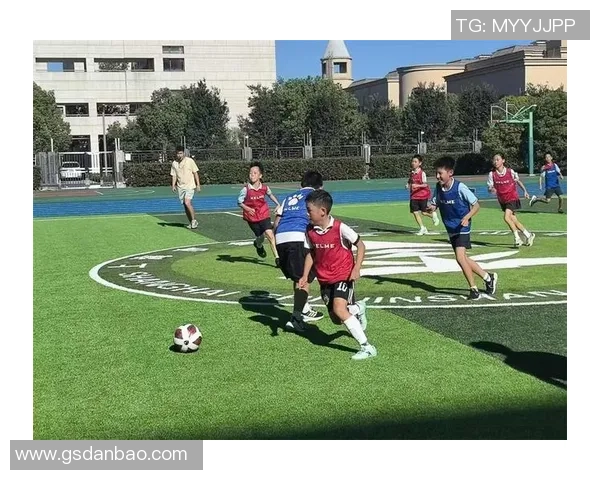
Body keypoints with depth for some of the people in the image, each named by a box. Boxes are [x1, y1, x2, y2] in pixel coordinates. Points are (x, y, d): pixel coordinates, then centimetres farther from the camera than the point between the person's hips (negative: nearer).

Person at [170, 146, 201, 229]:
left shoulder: (190, 161, -4)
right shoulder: (174, 163, 6)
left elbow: (195, 173, 0)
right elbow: (174, 175, 13)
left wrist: (198, 185, -4)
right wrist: (173, 185, -1)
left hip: (190, 186, -5)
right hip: (180, 187, 5)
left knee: (187, 203, -21)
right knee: (185, 205, 5)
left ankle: (194, 220, -8)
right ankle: (191, 223, 15)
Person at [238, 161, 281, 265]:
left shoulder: (264, 187, -8)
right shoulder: (246, 189, -17)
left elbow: (270, 194, 16)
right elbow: (239, 202, -8)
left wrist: (277, 204, 11)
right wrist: (247, 209, -25)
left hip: (264, 214, 1)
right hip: (251, 217, -1)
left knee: (270, 234, -14)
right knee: (260, 236, 8)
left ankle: (277, 257, -11)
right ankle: (259, 245, 48)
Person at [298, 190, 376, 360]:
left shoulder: (340, 228, -19)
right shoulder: (310, 231, -5)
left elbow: (360, 245, -8)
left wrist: (356, 268, -19)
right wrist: (305, 276, 0)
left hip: (343, 276, -6)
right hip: (324, 279, 6)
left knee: (339, 309, -28)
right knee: (336, 319, 11)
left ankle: (367, 347, -20)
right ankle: (358, 309, 46)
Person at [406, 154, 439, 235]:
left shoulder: (422, 173, -13)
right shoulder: (412, 172, 5)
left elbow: (425, 184, -17)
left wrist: (417, 186, -33)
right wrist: (408, 185, -3)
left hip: (423, 195, -5)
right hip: (414, 195, 5)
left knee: (424, 212, 1)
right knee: (415, 212, -1)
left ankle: (433, 215, 35)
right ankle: (422, 228, 11)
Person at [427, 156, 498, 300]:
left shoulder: (460, 187, -19)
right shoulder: (438, 187, -2)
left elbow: (476, 205, -13)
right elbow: (435, 204, 8)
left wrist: (466, 217, -28)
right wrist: (431, 208, -15)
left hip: (462, 228, -7)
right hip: (451, 229, 7)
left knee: (460, 257, -19)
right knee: (463, 259, 13)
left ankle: (474, 289, -5)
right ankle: (488, 277, 32)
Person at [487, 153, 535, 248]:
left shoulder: (510, 172, -10)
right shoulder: (492, 174, -7)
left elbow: (518, 181, 8)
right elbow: (489, 188, -7)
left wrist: (525, 191, 8)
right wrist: (491, 190, -30)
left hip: (512, 198, -4)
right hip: (503, 201, 4)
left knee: (506, 217, -22)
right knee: (514, 221, 10)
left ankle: (517, 238, -9)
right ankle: (529, 235, 28)